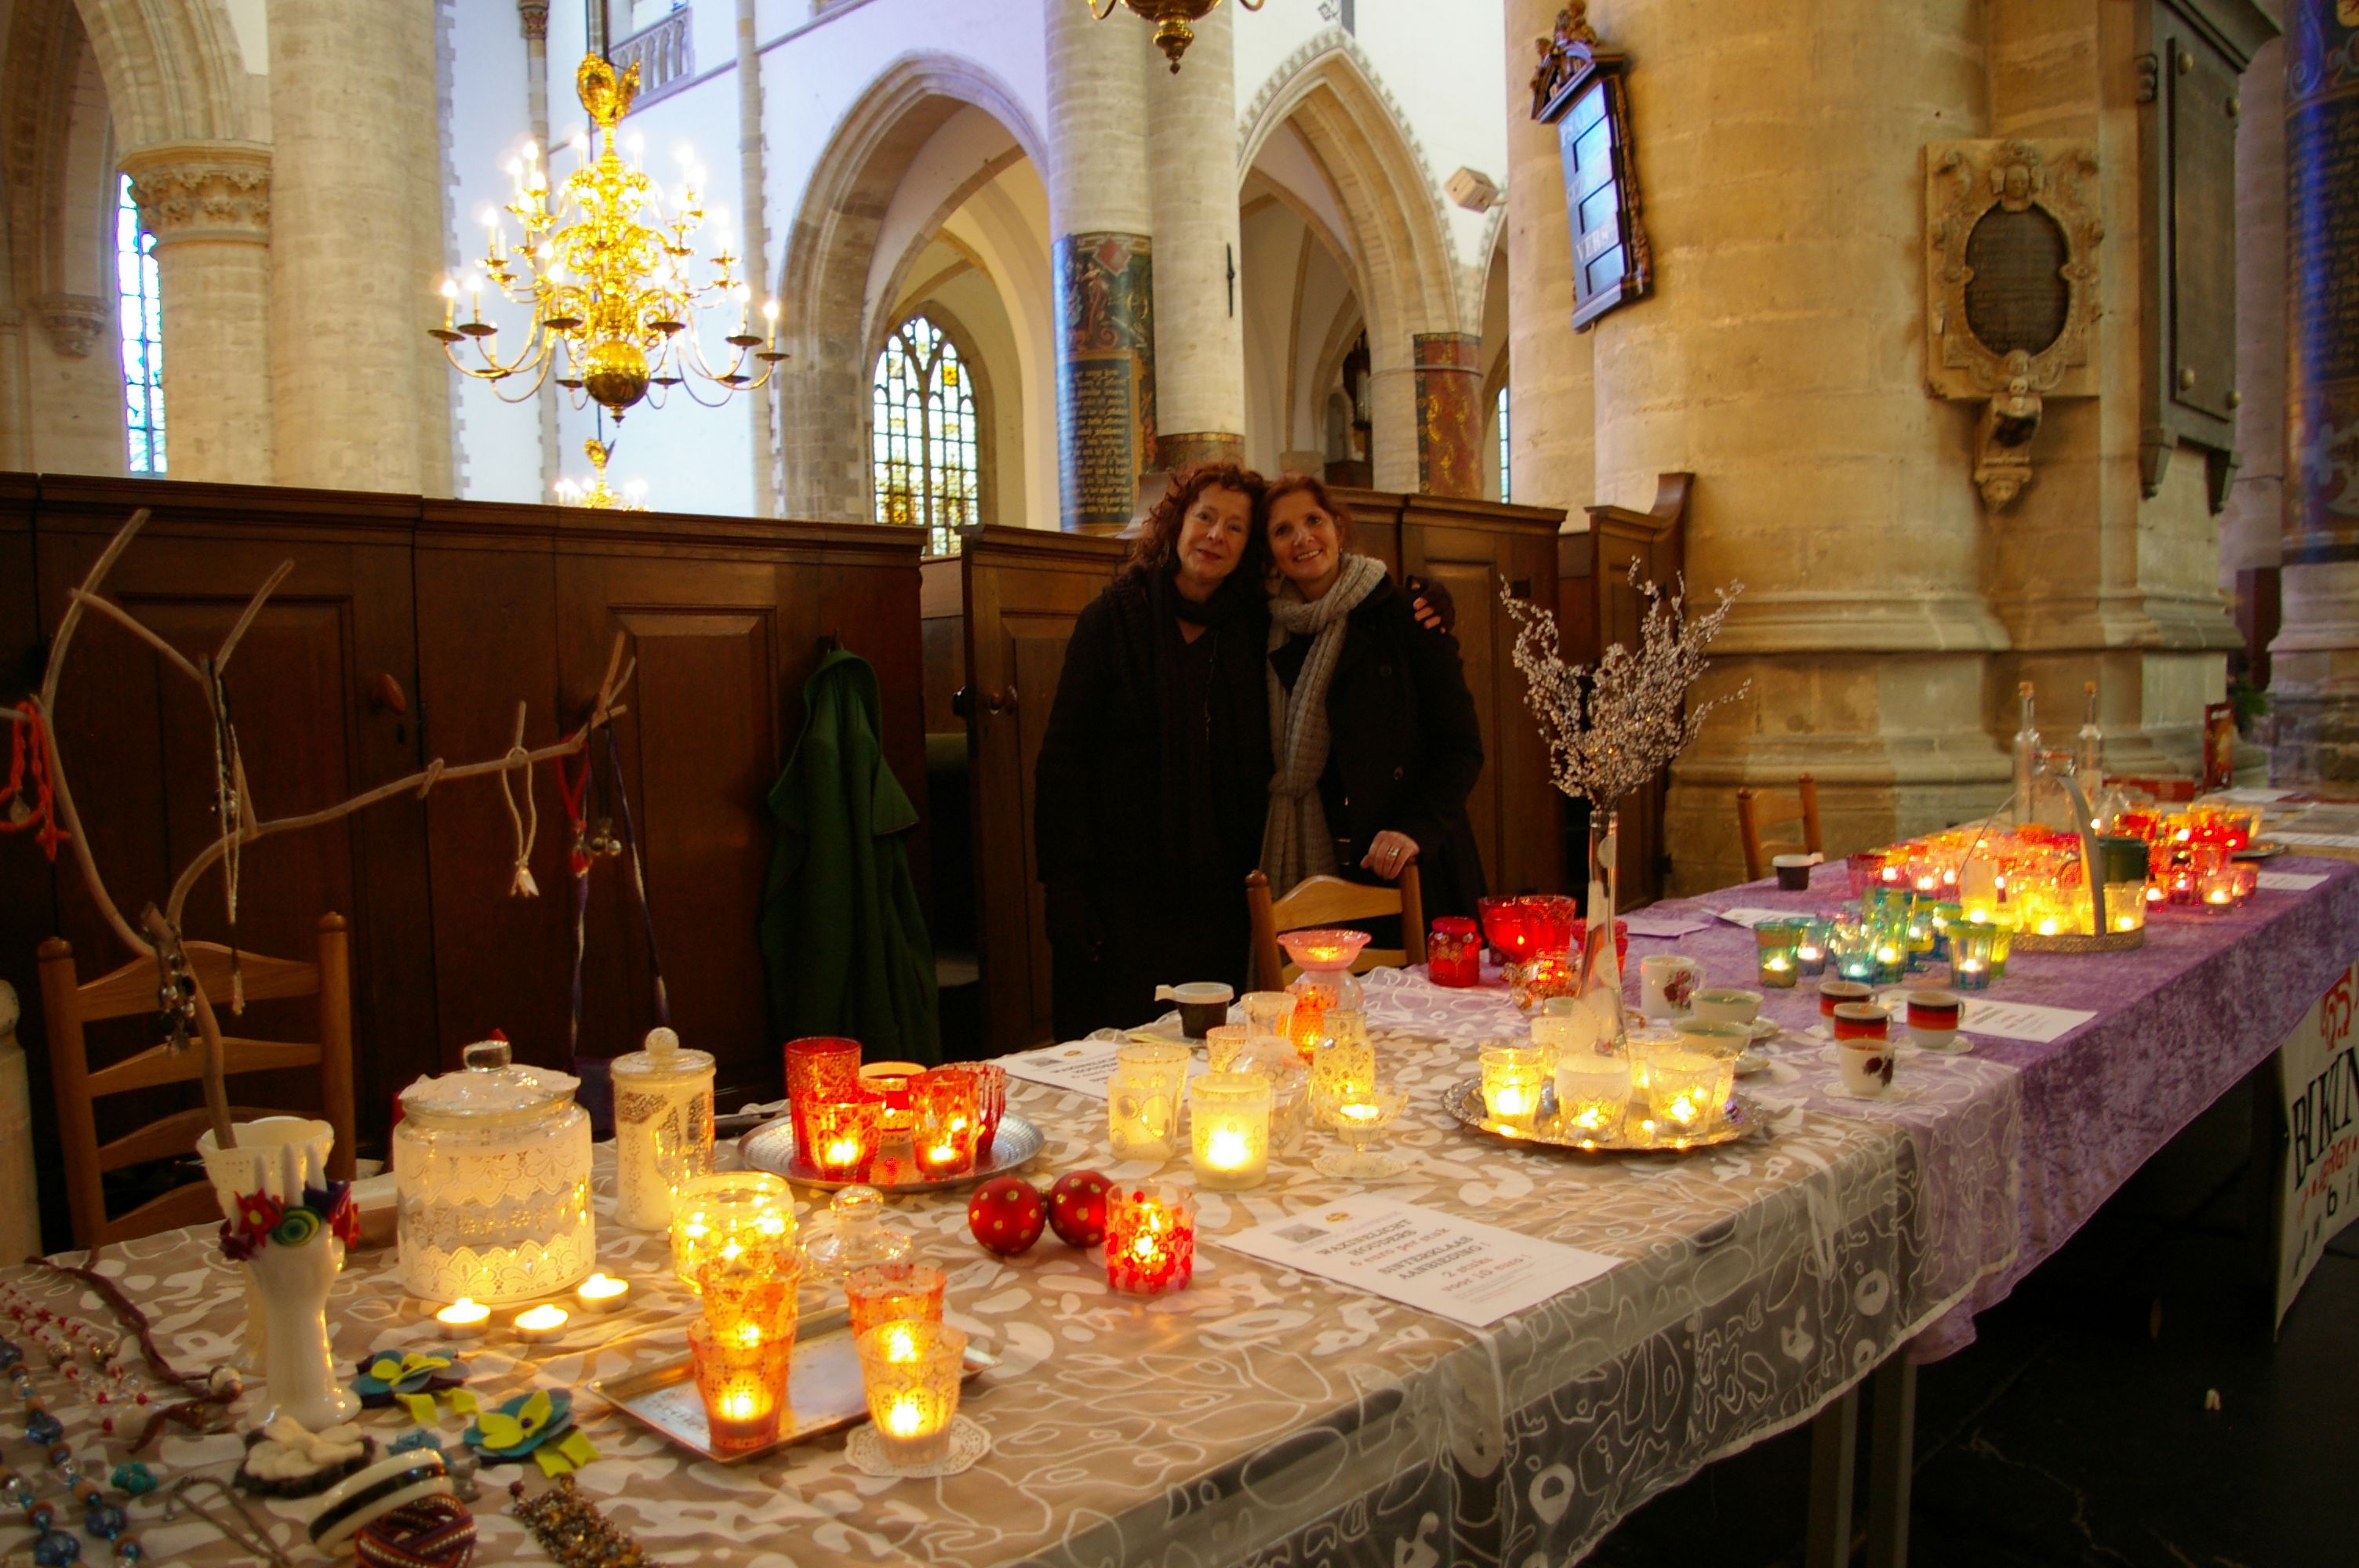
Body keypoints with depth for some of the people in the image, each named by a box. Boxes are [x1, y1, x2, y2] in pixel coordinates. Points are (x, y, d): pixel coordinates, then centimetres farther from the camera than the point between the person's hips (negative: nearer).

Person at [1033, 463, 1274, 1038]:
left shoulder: (1252, 627, 8)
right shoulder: (1114, 618, -3)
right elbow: (1063, 757, -6)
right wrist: (1065, 886, -12)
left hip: (1218, 893, 4)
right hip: (1124, 889, -3)